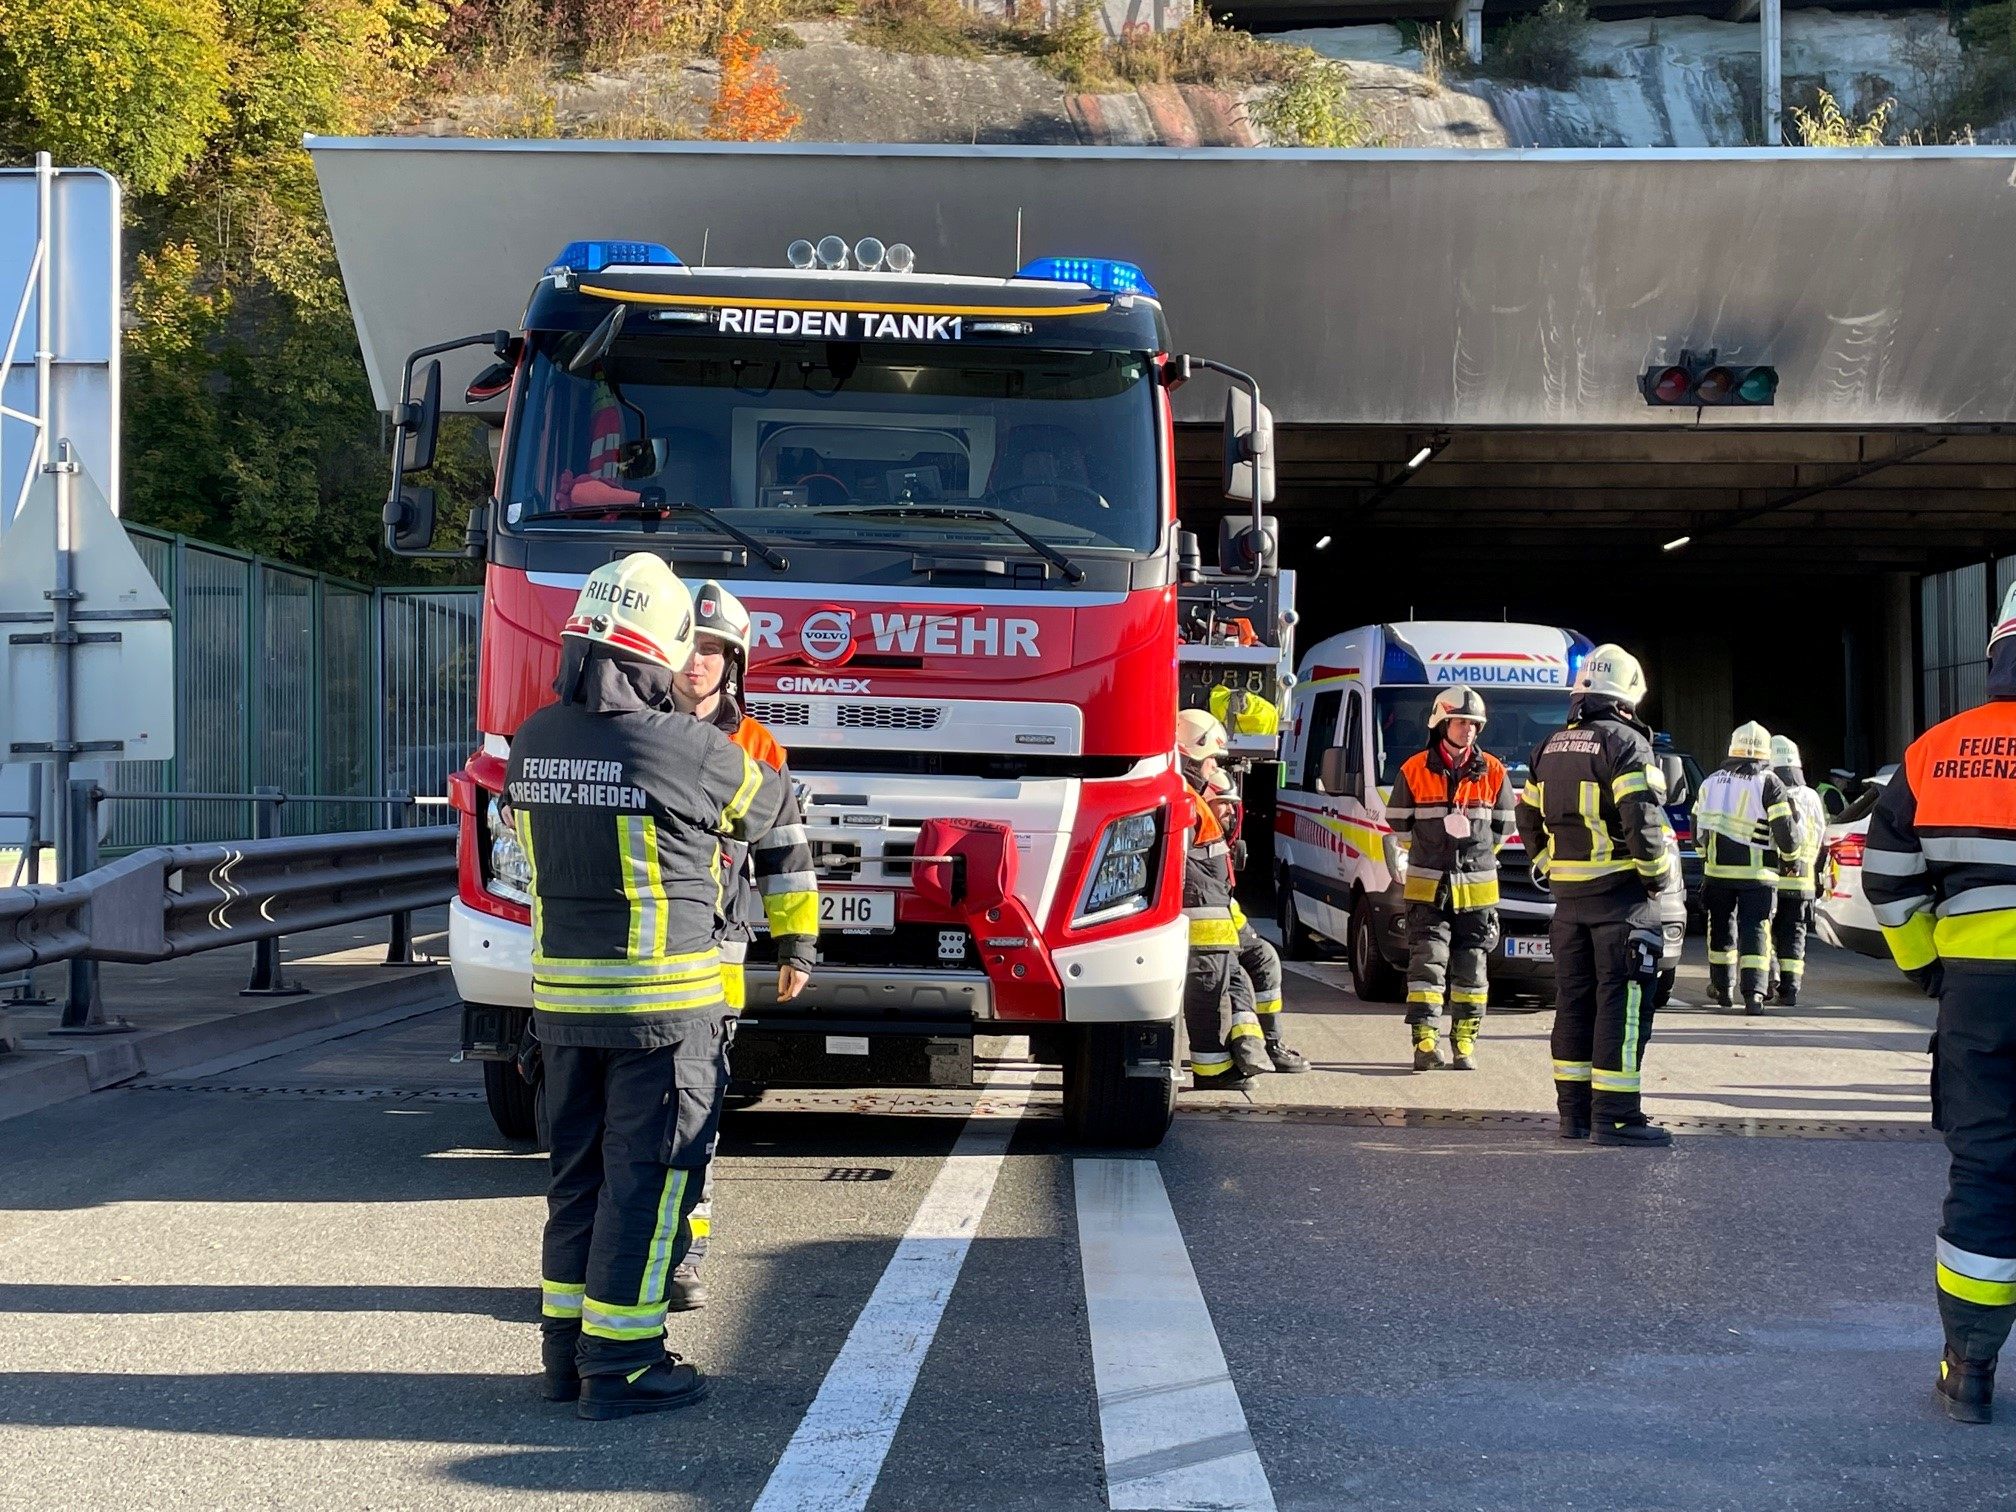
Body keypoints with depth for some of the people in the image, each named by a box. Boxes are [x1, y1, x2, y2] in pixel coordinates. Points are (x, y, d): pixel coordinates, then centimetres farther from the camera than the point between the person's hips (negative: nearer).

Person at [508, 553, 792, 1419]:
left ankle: (567, 1346, 22)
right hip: (662, 1003, -6)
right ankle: (621, 1365, 4)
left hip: (563, 992, 6)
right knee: (647, 1178, 1)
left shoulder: (534, 743, 1)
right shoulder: (688, 750, -16)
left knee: (580, 1172, 16)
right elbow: (764, 805, 3)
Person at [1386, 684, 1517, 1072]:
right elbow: (1399, 821, 7)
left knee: (1471, 965, 4)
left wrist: (1476, 856, 10)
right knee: (1428, 962, -8)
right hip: (1427, 886, -2)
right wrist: (1430, 854, 10)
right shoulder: (1414, 770, -1)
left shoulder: (1493, 772, 4)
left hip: (1477, 886, 2)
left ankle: (1465, 1042, 12)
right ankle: (1425, 1042, -8)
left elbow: (1503, 825, 13)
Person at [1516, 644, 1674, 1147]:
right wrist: (1656, 874, -8)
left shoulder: (1551, 748, 12)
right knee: (1622, 1001, -6)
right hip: (1621, 894, -7)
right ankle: (1614, 1115, -8)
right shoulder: (1625, 745, -12)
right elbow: (1643, 821, -20)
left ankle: (1573, 1111, 16)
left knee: (1574, 1000, 12)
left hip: (1568, 895, 7)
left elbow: (1528, 820, 17)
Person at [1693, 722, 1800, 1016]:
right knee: (1754, 929, -4)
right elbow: (1785, 827, -11)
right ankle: (1753, 993, -15)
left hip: (1717, 870, 4)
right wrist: (1791, 858, 5)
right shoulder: (1768, 783, -7)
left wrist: (1705, 857, 29)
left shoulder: (1711, 781, 9)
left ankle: (1721, 986, 28)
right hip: (1757, 872, -4)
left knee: (1721, 926, 17)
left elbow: (1698, 825, 16)